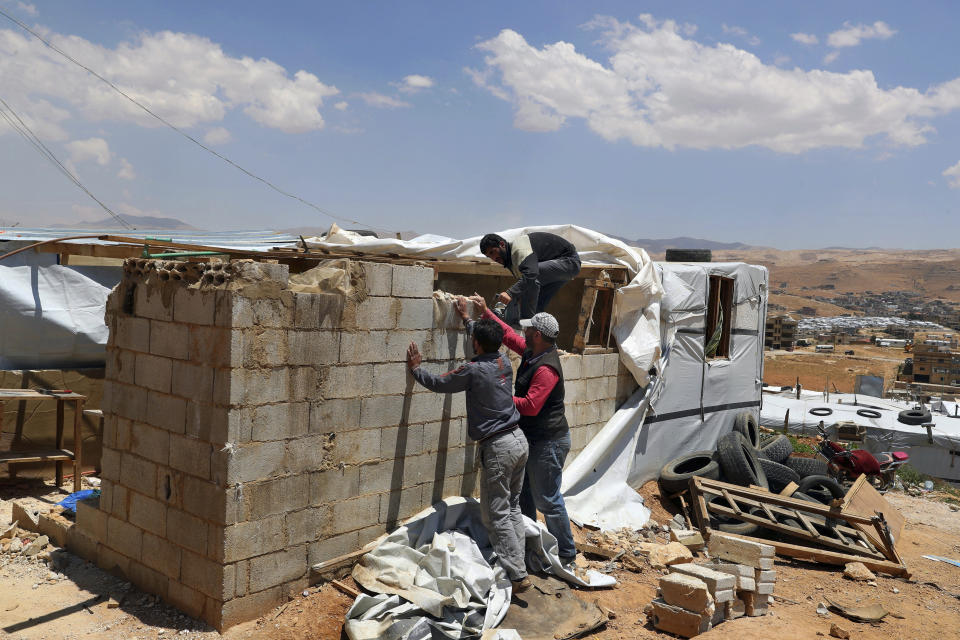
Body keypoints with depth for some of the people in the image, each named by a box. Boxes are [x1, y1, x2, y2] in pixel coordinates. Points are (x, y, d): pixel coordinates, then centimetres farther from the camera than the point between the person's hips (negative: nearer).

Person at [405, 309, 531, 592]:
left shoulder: (474, 370, -15)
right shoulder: (504, 362, 5)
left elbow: (438, 383, -2)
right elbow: (489, 342, 28)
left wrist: (415, 368, 16)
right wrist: (467, 318, 40)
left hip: (497, 447, -8)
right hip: (519, 440, 8)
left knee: (496, 515, -1)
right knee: (512, 508, 17)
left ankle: (518, 576, 0)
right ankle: (518, 564, 21)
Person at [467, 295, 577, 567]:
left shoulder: (546, 368, -24)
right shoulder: (531, 353, 5)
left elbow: (530, 406, -28)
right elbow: (509, 335, 20)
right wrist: (486, 312, 17)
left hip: (549, 442, -10)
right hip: (534, 440, 10)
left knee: (548, 500, -2)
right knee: (523, 493, 20)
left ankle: (566, 553, 12)